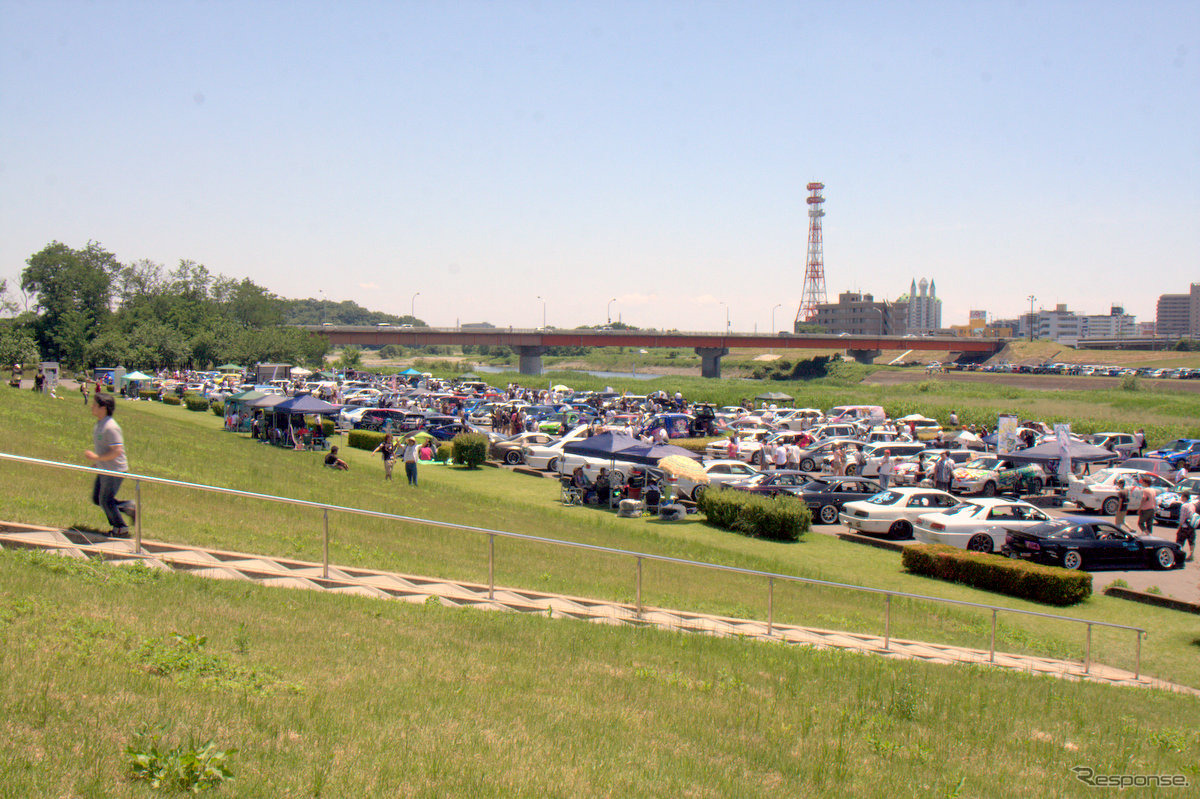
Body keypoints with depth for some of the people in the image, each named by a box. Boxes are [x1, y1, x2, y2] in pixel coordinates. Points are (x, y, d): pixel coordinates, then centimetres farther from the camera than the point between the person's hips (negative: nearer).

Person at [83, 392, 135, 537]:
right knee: (97, 499, 15)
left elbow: (117, 450, -29)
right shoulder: (98, 424, 7)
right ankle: (129, 508, 21)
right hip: (104, 469, 10)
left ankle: (120, 529, 17)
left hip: (115, 470, -10)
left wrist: (97, 457, -25)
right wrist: (96, 461, 17)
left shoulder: (110, 427, -24)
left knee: (106, 501, 1)